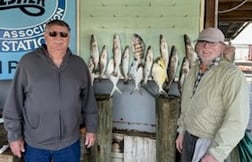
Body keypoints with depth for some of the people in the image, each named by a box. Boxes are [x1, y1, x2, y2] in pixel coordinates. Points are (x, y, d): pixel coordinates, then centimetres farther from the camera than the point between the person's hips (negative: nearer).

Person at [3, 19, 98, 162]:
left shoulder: (79, 64, 1)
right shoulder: (28, 62, -8)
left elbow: (89, 100, 7)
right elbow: (14, 103, -4)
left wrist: (91, 128, 7)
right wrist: (14, 134, -4)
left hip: (70, 142, 2)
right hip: (35, 144, -1)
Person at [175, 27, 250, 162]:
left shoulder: (232, 74, -20)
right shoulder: (194, 70, 4)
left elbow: (237, 119, -25)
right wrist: (182, 131, 14)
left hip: (211, 144, -6)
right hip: (189, 138, 7)